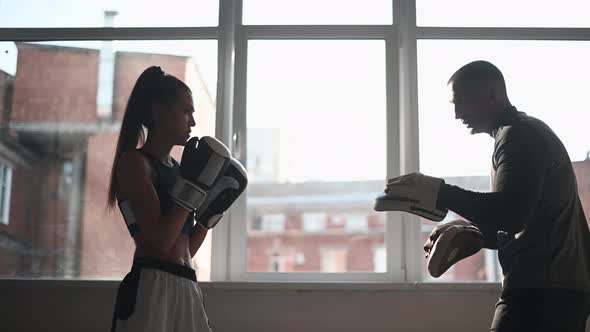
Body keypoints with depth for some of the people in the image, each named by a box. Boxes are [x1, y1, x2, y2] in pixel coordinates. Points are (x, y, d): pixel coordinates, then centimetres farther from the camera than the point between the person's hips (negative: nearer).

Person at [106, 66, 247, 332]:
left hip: (186, 288, 8)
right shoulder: (134, 161, -4)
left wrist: (212, 209, 12)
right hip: (151, 287, -8)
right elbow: (160, 239, -15)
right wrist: (194, 186, -13)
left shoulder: (175, 168, 19)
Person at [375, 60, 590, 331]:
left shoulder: (519, 135, -9)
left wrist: (438, 194, -16)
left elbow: (510, 214, -23)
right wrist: (471, 235, 14)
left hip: (541, 289, -10)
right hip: (554, 287, 10)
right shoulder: (528, 133, 23)